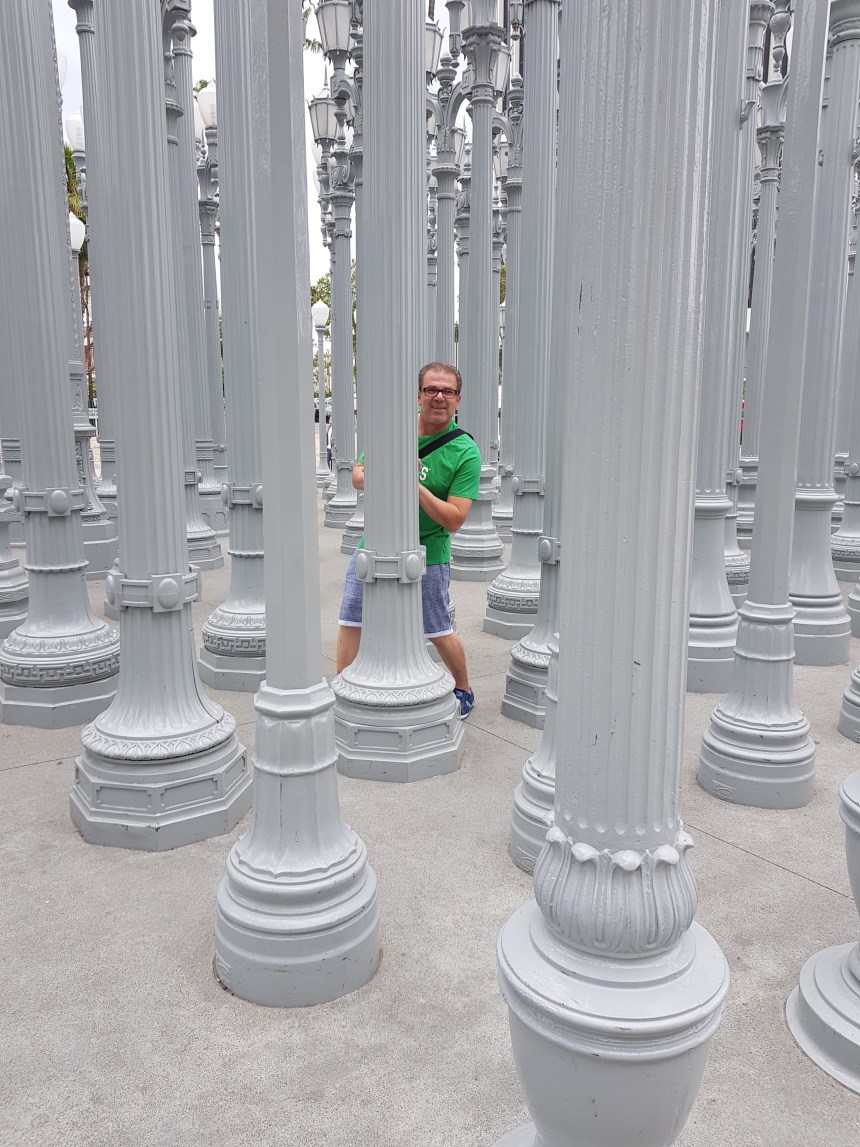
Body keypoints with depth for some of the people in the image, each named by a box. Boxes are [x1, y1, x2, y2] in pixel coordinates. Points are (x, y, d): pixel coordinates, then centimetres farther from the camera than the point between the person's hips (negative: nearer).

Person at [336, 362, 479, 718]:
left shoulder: (465, 451, -13)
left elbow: (454, 520, -18)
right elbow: (358, 475, 2)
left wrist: (414, 485, -28)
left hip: (426, 556, -4)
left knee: (439, 634, 9)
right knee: (351, 623, 8)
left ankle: (464, 692, 34)